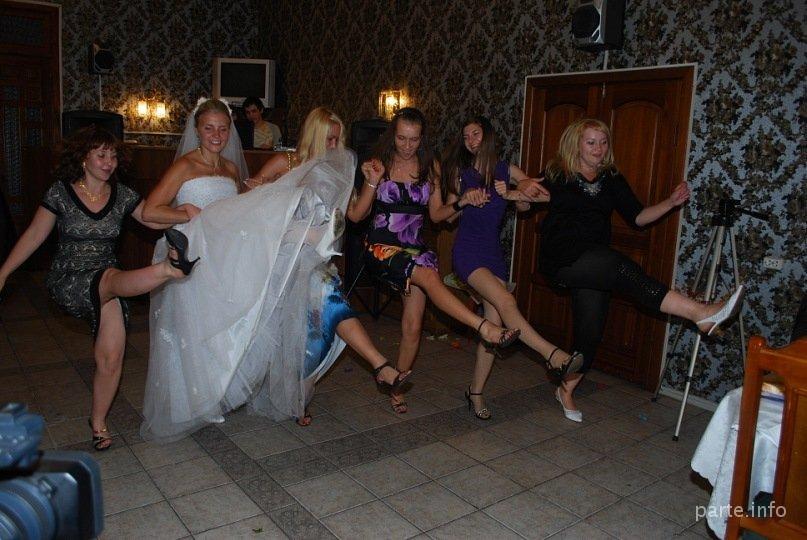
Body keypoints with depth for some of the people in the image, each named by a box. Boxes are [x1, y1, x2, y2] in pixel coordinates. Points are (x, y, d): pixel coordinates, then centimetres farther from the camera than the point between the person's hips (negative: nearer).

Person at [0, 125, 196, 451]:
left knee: (111, 358, -4)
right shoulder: (60, 192, -2)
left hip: (109, 284, 3)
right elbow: (33, 236, 3)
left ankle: (98, 422, 15)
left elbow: (155, 219, -5)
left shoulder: (121, 195, 5)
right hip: (67, 281, -3)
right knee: (113, 278, -38)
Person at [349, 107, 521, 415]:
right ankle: (485, 328, -39)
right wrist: (372, 183, -17)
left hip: (415, 249, 3)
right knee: (429, 276, -33)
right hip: (381, 248, -3)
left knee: (412, 327, 0)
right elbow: (356, 216, -3)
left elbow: (436, 214, 11)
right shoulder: (380, 165, -1)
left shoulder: (430, 167, 7)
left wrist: (461, 203, -5)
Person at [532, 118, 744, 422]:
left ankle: (566, 390, 25)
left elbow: (636, 217, 8)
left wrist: (671, 202, -6)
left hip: (593, 266, 6)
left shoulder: (611, 179, 11)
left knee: (590, 331, 6)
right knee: (622, 268, -31)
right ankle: (701, 314, -39)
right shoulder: (558, 175, 0)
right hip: (562, 259, -6)